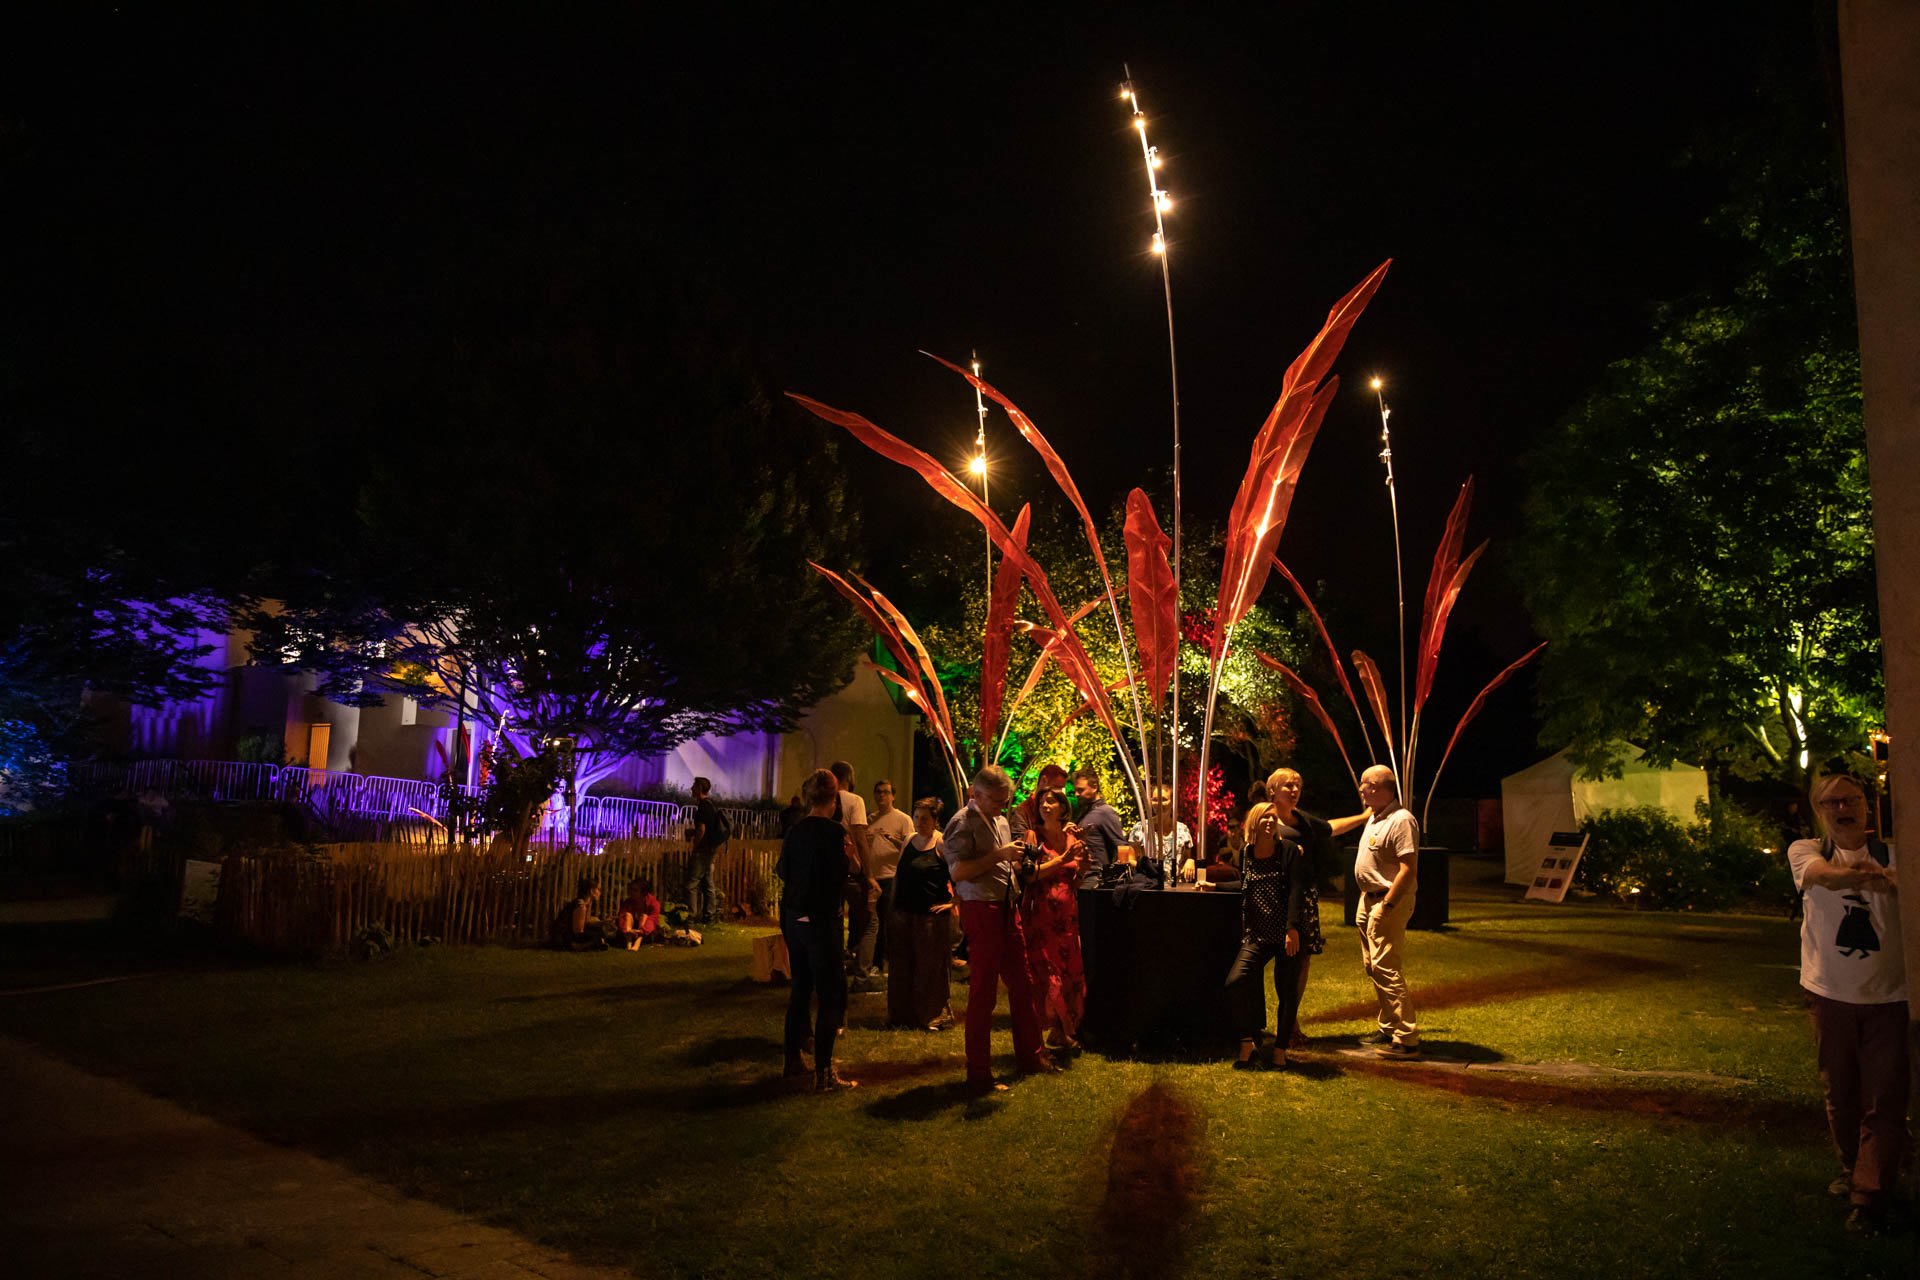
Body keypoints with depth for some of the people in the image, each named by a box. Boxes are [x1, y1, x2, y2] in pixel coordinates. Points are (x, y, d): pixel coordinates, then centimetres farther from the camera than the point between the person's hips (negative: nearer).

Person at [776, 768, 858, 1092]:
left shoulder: (795, 831, 5)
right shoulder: (834, 831, -14)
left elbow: (784, 873, 12)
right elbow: (840, 879, -17)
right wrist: (846, 857, 1)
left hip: (793, 917, 7)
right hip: (821, 919, -7)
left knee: (800, 989, 18)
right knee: (830, 994, 0)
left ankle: (794, 1060, 26)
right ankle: (823, 1073, 0)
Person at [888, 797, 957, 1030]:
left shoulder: (942, 843, -10)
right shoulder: (909, 840, 10)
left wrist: (953, 902, -10)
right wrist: (893, 904, 14)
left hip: (932, 915, -6)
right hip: (904, 914, 7)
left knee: (930, 968, 1)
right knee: (901, 967, 12)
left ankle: (935, 1016, 15)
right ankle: (903, 1015, 25)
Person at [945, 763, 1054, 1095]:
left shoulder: (1001, 820, 18)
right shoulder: (963, 822, -10)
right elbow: (957, 871, -20)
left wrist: (1016, 857, 8)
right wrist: (998, 855, -20)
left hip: (1007, 907, 9)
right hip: (981, 909, -9)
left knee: (1022, 984, 15)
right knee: (983, 992, -3)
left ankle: (1031, 1057, 29)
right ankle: (979, 1075, 5)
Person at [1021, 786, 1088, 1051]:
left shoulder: (1073, 838, 12)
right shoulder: (1033, 835, -1)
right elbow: (1030, 874, -13)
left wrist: (1083, 863, -1)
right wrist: (1063, 859, -14)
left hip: (1067, 914, 5)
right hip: (1040, 913, -5)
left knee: (1070, 973, 3)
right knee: (1043, 973, -7)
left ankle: (1061, 1032, 17)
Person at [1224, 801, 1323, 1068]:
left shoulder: (1289, 849, -2)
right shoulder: (1247, 854, 8)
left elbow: (1297, 890, -9)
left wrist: (1293, 928, -18)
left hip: (1289, 933, -3)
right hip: (1258, 935, 3)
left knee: (1287, 991, 1)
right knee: (1235, 981, -14)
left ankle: (1280, 1048, 16)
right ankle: (1247, 1042, 0)